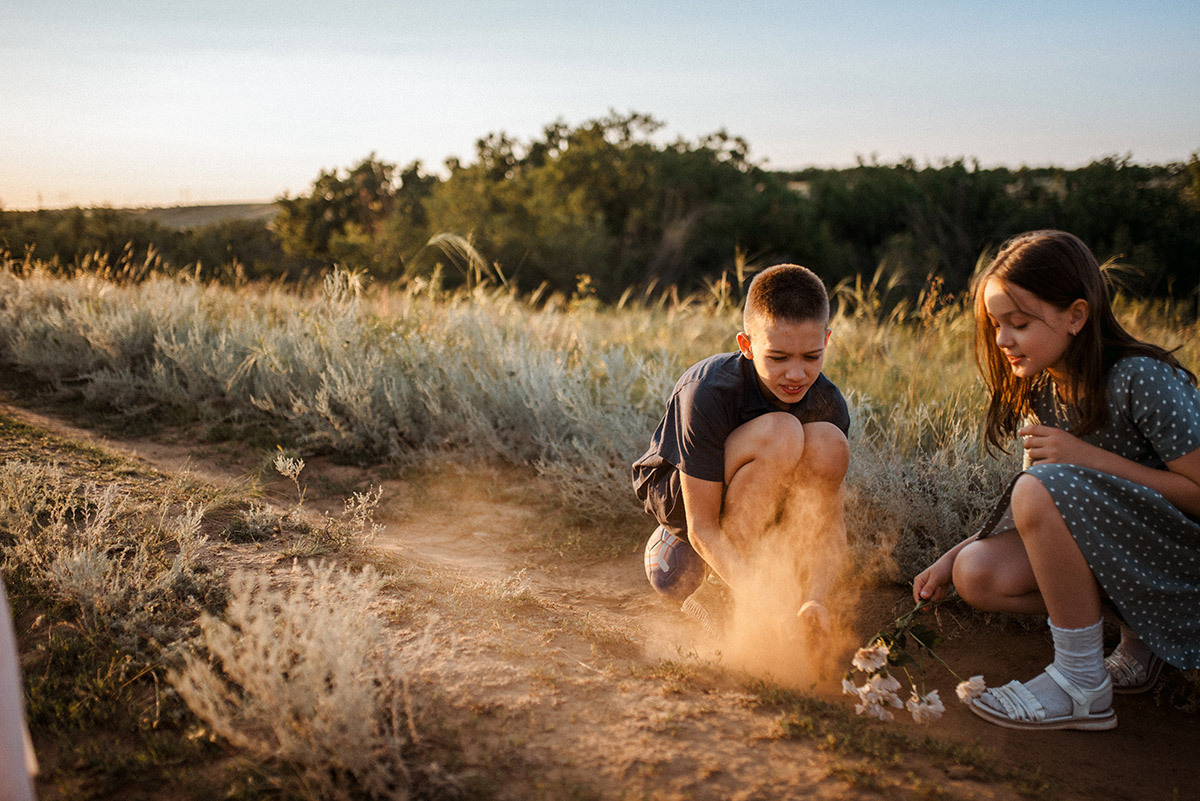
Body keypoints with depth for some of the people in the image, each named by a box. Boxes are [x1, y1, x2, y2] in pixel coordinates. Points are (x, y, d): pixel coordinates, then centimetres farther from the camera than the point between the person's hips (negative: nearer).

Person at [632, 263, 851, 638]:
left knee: (828, 443, -27)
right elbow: (701, 526, -30)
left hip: (754, 499, 5)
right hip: (677, 492, -5)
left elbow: (831, 522, -17)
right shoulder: (707, 392, -32)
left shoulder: (827, 405, -17)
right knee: (780, 432, -34)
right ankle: (713, 590, -18)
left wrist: (814, 597, -35)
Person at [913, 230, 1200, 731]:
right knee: (977, 575, -13)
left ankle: (1082, 688, -18)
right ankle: (1138, 630, 4)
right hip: (1113, 547, 8)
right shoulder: (1042, 390, 2)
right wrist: (953, 557, -3)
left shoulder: (1142, 380, -21)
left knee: (1042, 488, -31)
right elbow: (1036, 515, 6)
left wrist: (1089, 457, -25)